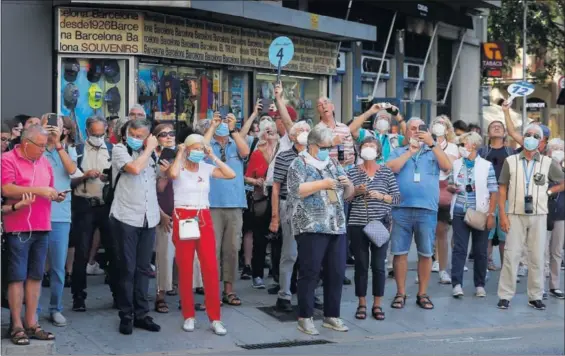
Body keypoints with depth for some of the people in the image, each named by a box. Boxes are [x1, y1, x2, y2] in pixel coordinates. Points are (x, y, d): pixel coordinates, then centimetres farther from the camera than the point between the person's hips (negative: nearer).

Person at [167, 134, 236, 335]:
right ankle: (189, 316, 14)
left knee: (211, 268, -4)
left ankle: (215, 318, 1)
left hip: (204, 219, 2)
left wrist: (213, 157, 0)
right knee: (185, 269, 3)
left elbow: (231, 174, -2)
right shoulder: (179, 168, -1)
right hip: (183, 218, -2)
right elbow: (173, 174, -26)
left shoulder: (206, 168, 8)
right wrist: (179, 154, -11)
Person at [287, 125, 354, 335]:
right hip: (311, 227, -6)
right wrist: (323, 184, -18)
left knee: (336, 273, 7)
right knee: (310, 273, -4)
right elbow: (296, 190, -15)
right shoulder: (299, 163, 0)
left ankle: (331, 316, 16)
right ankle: (305, 317, 4)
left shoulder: (334, 164, 18)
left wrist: (348, 184, -2)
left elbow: (347, 195, 20)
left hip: (336, 227, 6)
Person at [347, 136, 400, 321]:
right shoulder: (353, 172, 4)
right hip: (357, 225, 0)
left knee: (379, 265, 3)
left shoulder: (386, 172, 5)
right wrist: (356, 191, -12)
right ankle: (362, 304, 15)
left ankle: (377, 304, 13)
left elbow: (397, 197, 3)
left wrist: (381, 196, -13)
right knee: (361, 265, 5)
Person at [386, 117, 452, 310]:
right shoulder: (398, 152, 12)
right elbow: (391, 168, -6)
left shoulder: (433, 152, 12)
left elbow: (447, 166, -6)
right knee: (400, 252, 2)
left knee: (426, 253, 5)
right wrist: (410, 151, -7)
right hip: (401, 209, 0)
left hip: (427, 210, 0)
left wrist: (432, 143, -12)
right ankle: (400, 293, 12)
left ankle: (422, 294, 15)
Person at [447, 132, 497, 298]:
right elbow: (450, 186, 17)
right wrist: (452, 188, -7)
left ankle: (480, 285, 15)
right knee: (459, 249, -3)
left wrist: (491, 214, -8)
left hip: (480, 214, -2)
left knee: (480, 251, 5)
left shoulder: (486, 165, -1)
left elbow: (493, 192, -2)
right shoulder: (456, 164, 8)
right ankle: (457, 284, -2)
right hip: (460, 213, 2)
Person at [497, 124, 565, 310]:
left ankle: (535, 296, 13)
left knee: (537, 257, 5)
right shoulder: (510, 161, 3)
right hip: (516, 215, -1)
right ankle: (505, 295, 3)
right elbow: (502, 189, 3)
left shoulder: (548, 163, 3)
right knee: (511, 255, -3)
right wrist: (502, 214, -5)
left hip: (538, 216, 1)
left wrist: (548, 192, 3)